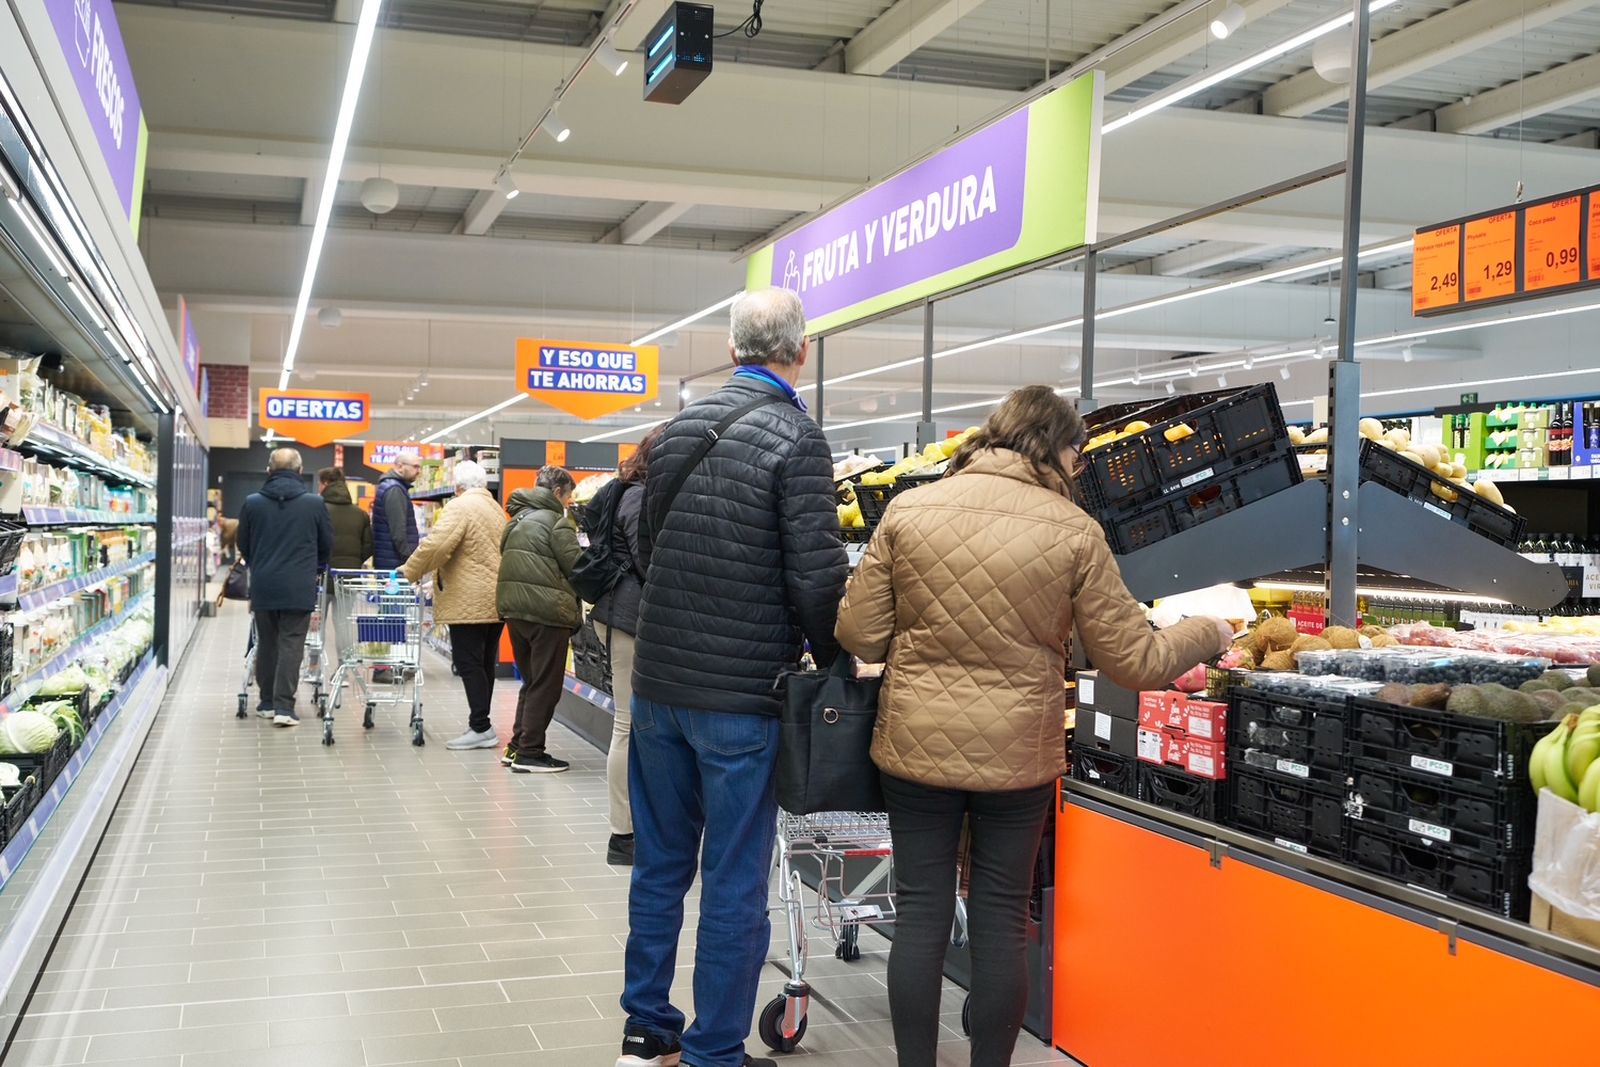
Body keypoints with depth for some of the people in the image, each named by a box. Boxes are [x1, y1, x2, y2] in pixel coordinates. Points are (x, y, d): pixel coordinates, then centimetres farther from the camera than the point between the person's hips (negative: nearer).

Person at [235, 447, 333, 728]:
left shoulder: (252, 503, 1)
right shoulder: (315, 503, -4)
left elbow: (244, 546, 11)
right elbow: (327, 545, 6)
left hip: (263, 585, 2)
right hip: (299, 586, -2)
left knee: (267, 643, 14)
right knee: (291, 644, -1)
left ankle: (268, 702, 20)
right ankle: (284, 707, -8)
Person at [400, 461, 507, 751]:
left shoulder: (460, 507, -10)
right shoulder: (496, 509, 18)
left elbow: (436, 545, -19)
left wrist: (409, 572, -8)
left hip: (470, 603, -9)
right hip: (496, 602, 9)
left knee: (469, 664, -6)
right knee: (485, 663, 12)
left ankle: (480, 728, -8)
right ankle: (481, 724, 17)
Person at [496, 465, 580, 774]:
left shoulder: (517, 519, 15)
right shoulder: (557, 520, -11)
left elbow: (510, 561, 17)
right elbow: (575, 566, -10)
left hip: (513, 607, 8)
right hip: (546, 611, -8)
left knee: (531, 681, 19)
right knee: (545, 685, 0)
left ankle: (517, 747, 20)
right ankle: (529, 753, 2)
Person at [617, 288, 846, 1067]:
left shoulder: (680, 427, 7)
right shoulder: (795, 438, -13)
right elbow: (816, 574, -17)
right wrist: (834, 662, -2)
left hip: (658, 681, 6)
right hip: (741, 692, -6)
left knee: (659, 862, 17)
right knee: (734, 880, 4)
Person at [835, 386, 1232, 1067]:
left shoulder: (908, 510, -5)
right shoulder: (1074, 532, -8)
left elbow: (858, 635, -4)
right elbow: (1134, 662, -3)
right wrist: (1205, 635, 15)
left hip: (916, 746, 1)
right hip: (1018, 754, -1)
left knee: (921, 914, 11)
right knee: (1001, 920, 13)